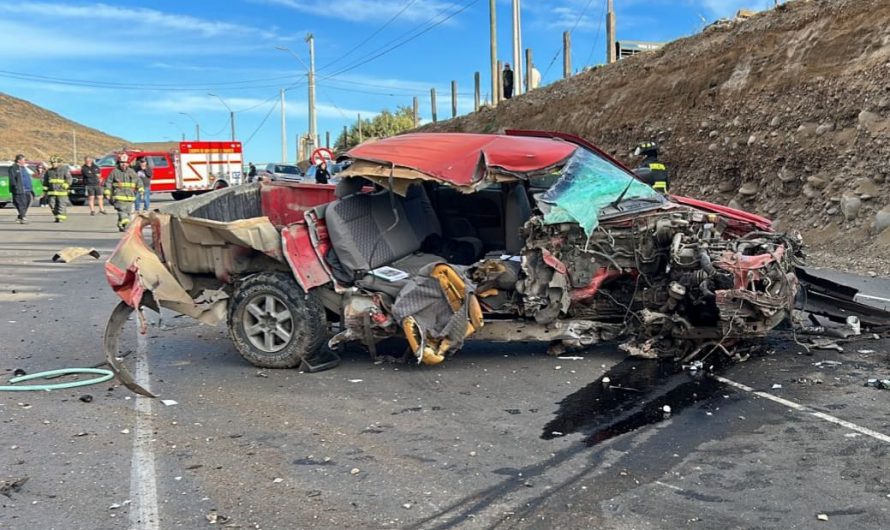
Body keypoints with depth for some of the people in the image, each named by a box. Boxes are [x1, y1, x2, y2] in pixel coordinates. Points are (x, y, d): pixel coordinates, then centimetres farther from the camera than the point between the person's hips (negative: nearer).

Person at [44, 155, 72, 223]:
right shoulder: (49, 171, 14)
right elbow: (45, 181, 19)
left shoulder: (64, 169, 0)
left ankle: (60, 218, -3)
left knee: (62, 205, -6)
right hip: (52, 192, 4)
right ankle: (57, 216, 14)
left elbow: (68, 179, -6)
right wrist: (45, 190, 14)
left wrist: (64, 186, -17)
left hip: (61, 191, -4)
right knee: (52, 204, -1)